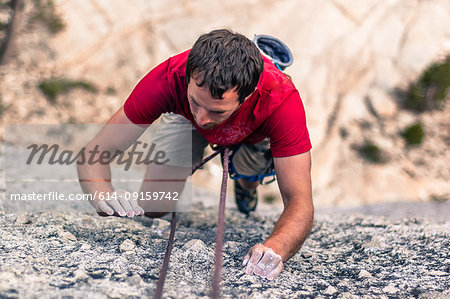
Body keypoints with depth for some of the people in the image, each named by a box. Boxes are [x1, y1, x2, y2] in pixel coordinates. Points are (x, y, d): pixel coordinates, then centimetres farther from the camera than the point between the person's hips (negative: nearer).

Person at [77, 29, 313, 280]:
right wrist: (104, 193, -60)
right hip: (185, 119, -2)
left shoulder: (282, 101, -47)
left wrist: (275, 249, -67)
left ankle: (247, 181, 24)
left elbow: (300, 201, -45)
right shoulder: (169, 79, -44)